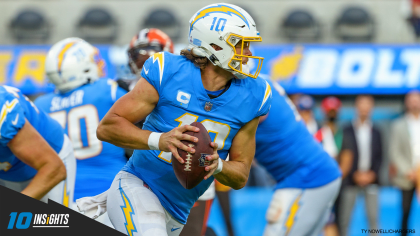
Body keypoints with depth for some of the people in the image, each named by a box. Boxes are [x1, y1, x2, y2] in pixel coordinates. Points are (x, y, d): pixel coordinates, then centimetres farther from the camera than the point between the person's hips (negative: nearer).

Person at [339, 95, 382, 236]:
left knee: (373, 218, -3)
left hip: (371, 180, 2)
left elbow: (379, 156, 10)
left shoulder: (376, 132, 11)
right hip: (351, 180, -2)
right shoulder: (347, 131, 2)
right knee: (344, 219, -3)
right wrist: (355, 175, -9)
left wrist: (372, 174, -4)